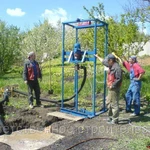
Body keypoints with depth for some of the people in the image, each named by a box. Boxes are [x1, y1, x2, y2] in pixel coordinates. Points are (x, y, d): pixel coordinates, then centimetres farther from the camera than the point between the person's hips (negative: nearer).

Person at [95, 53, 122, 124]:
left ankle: (115, 120, 6)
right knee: (108, 103, 18)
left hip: (114, 89, -10)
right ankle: (110, 117, 30)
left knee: (114, 104, -4)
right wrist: (98, 57, 38)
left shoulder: (117, 68, -19)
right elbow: (104, 61, 28)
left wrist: (112, 86, -19)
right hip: (110, 88, 10)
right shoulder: (111, 66, 10)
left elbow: (119, 79, -23)